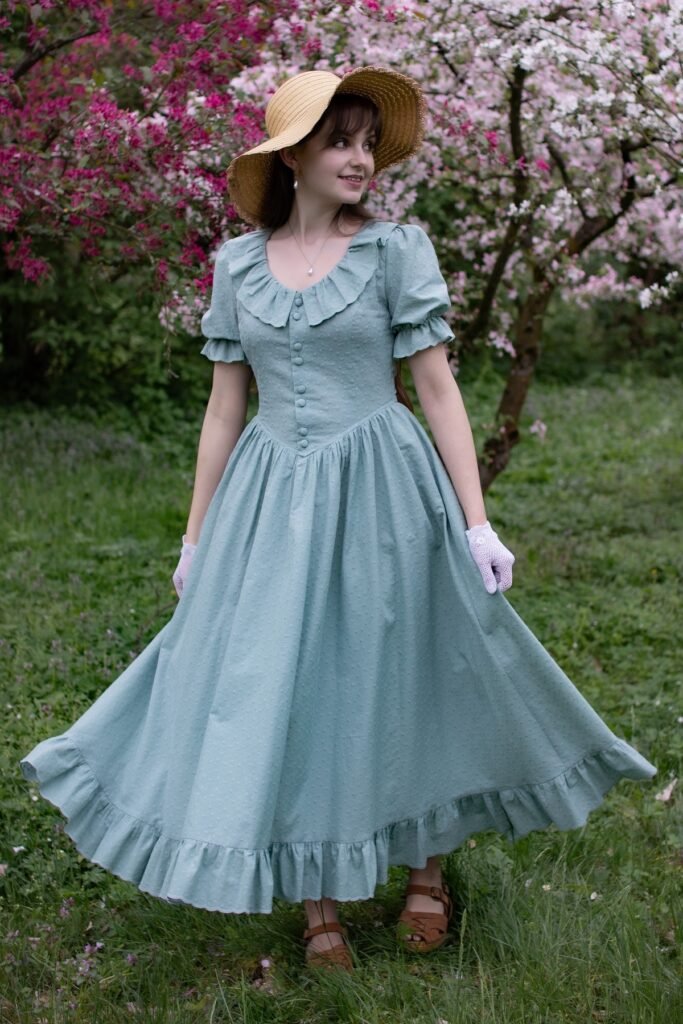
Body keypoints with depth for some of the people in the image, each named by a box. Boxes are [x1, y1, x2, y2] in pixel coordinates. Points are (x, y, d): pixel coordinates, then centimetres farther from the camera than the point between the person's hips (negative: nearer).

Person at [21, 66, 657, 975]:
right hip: (271, 501, 3)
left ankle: (427, 863, 31)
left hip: (381, 495, -2)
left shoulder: (397, 249, -4)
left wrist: (476, 524, -8)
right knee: (280, 686, 4)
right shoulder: (238, 264, 4)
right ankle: (318, 896, 21)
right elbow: (224, 405, 8)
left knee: (398, 677, 8)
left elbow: (438, 390, -4)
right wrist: (196, 538, 9)